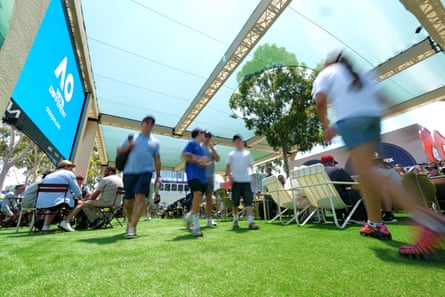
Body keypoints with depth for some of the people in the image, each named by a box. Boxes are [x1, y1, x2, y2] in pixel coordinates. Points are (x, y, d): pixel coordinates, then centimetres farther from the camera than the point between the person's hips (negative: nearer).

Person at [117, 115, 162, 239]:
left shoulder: (155, 142, 13)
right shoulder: (131, 138, 13)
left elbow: (157, 160, 13)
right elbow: (119, 151, 15)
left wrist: (158, 175, 7)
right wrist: (128, 147, -6)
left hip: (145, 172, -1)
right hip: (129, 172, 1)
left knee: (140, 197, -16)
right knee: (128, 201, 7)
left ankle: (132, 227, -11)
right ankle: (130, 222, 32)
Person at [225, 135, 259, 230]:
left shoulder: (247, 153, 11)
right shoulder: (231, 154, 6)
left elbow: (251, 165, 13)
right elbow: (227, 167, 5)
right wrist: (229, 176, -10)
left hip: (246, 180, 1)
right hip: (236, 181, -1)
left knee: (248, 201, -4)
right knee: (235, 202, 7)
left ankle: (251, 221, -3)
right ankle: (235, 221, 23)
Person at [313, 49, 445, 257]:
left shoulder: (326, 74, 12)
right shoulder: (360, 74, 28)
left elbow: (320, 101, -6)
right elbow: (379, 100, 18)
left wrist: (326, 126, 4)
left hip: (351, 120, -7)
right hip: (373, 118, 8)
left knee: (367, 173, -16)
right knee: (364, 172, 11)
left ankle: (428, 219, -29)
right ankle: (375, 224, 14)